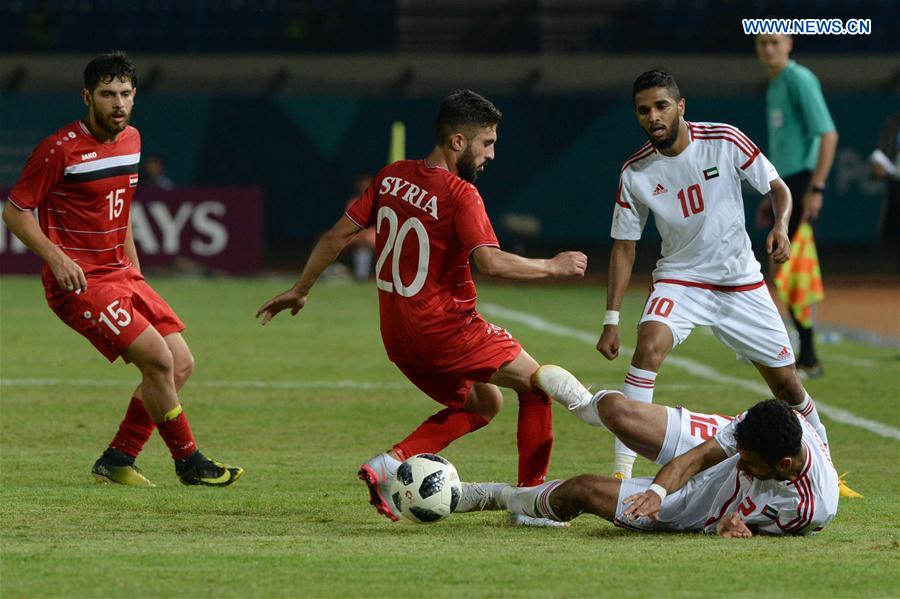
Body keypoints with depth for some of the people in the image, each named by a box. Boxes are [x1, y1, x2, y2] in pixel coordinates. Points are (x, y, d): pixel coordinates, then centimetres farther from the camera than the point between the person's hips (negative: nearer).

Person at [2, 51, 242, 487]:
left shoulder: (131, 140, 10)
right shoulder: (60, 149, -14)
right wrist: (56, 257, -21)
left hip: (121, 275, 8)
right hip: (79, 282, -8)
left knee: (181, 365, 2)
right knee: (158, 359, -18)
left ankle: (117, 460, 10)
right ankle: (189, 463, -3)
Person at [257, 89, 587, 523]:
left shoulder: (392, 177, 6)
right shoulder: (460, 195, -16)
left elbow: (339, 234, 9)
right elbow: (491, 262, -27)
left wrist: (301, 289, 19)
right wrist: (554, 267, -14)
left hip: (397, 336, 8)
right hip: (445, 329, -8)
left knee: (483, 403, 23)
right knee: (536, 384, 7)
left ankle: (390, 463, 6)